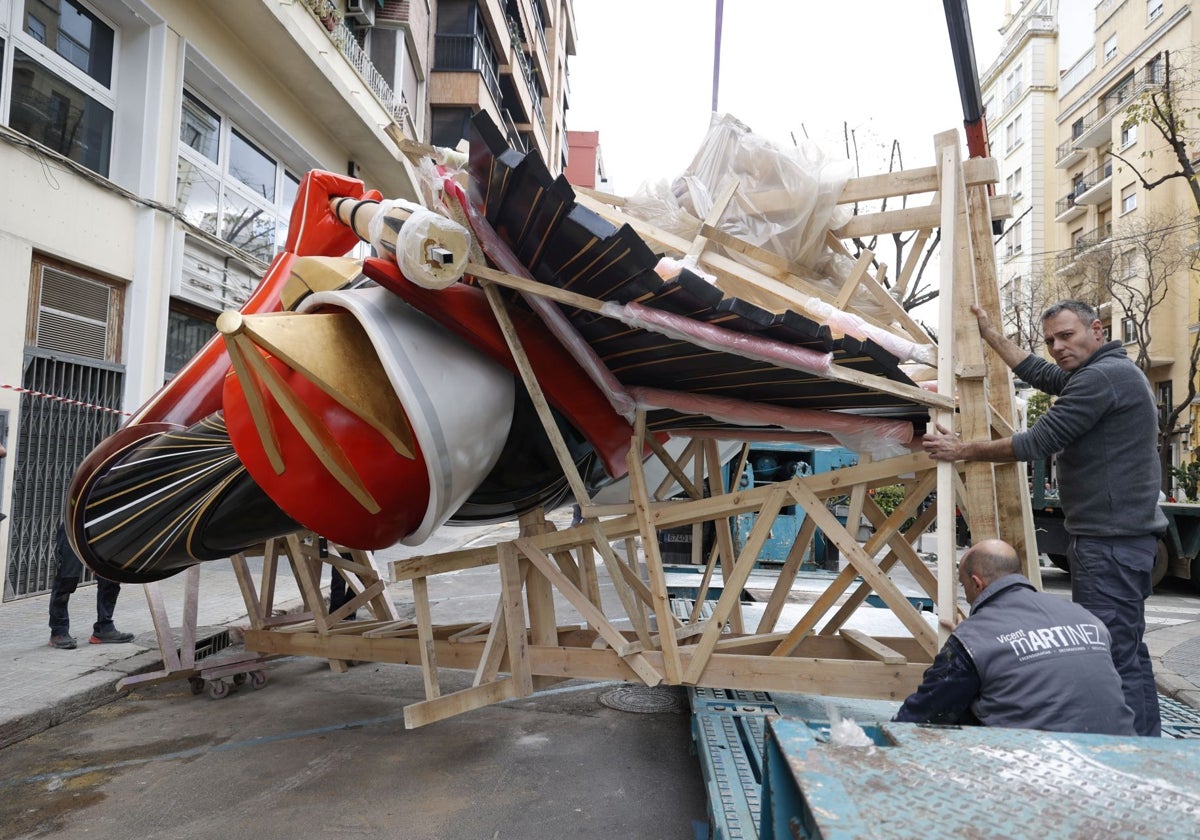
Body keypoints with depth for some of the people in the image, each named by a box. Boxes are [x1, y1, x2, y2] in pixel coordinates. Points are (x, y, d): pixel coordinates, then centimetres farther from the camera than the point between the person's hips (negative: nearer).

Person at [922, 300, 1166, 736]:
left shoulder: (1102, 377, -16)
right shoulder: (1113, 371, 17)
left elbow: (1037, 442, -16)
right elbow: (1038, 373, 28)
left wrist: (962, 451, -7)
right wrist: (988, 332, 32)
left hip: (1109, 540, -11)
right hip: (1128, 535, 11)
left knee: (1114, 656, -9)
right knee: (1129, 649, 17)